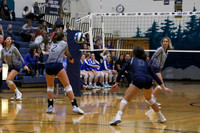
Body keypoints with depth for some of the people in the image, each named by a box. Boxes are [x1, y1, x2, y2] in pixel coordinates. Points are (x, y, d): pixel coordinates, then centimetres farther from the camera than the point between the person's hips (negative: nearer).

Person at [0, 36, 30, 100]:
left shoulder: (13, 48, -12)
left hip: (16, 66, -6)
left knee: (8, 80, -21)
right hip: (10, 67, 7)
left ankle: (18, 93, -11)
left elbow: (20, 57, -8)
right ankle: (16, 95, 18)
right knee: (8, 82, 4)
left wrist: (24, 65, -12)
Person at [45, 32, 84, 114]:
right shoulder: (64, 43, 12)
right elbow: (67, 53, 28)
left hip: (48, 65, 5)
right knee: (67, 86, -5)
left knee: (50, 87, 21)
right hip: (57, 65, -5)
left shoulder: (53, 44, 24)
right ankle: (75, 106, -15)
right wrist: (71, 59, 50)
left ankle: (50, 107, 11)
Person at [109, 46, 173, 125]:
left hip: (138, 79, -4)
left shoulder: (132, 60, 23)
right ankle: (161, 118, 39)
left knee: (125, 99, 0)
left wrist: (116, 83, 17)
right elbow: (154, 75, 29)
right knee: (149, 98, 32)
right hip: (148, 80, 4)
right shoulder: (145, 62, 31)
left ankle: (118, 116, -26)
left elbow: (121, 71, 14)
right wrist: (163, 87, 31)